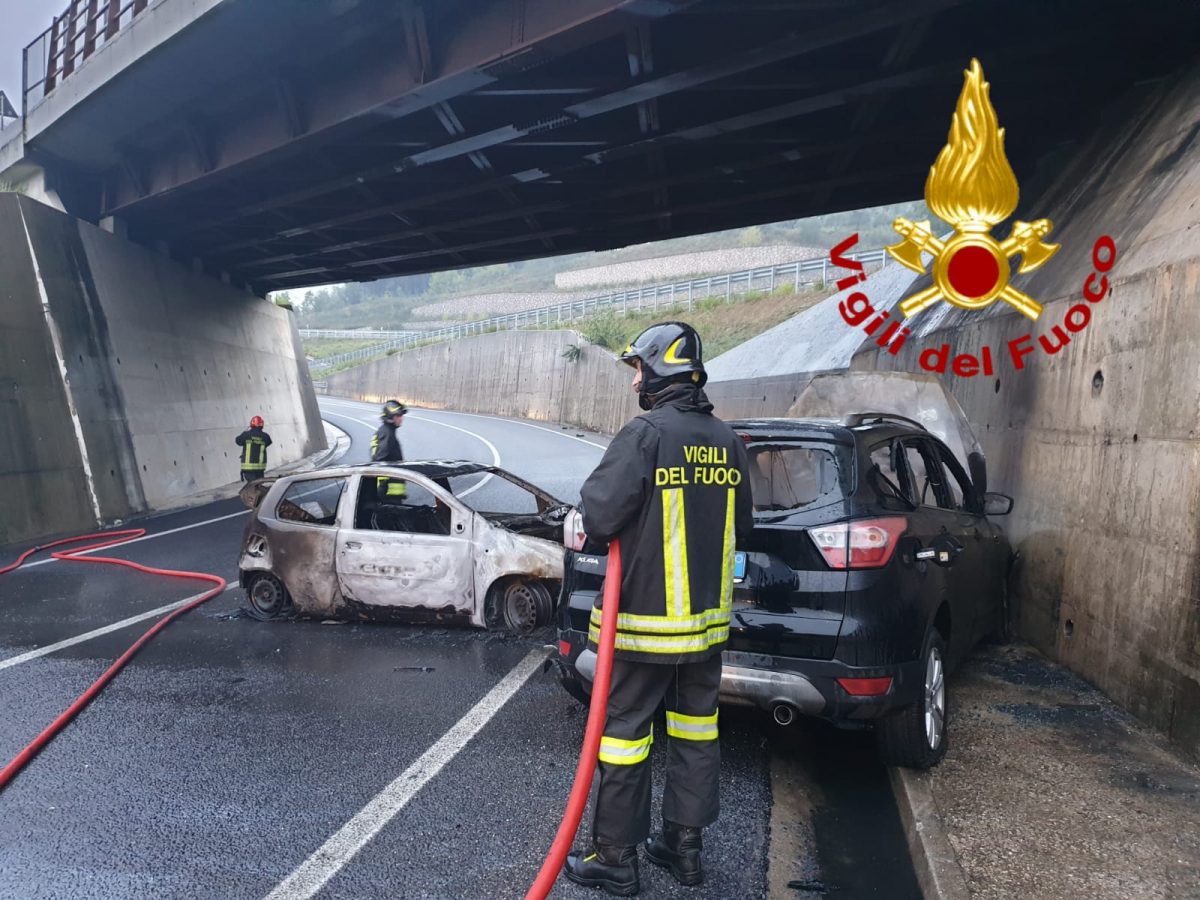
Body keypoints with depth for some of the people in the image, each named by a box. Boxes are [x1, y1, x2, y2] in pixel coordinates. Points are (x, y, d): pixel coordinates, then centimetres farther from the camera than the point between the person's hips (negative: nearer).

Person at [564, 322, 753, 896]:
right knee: (695, 731, 16)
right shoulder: (726, 441, 6)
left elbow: (599, 518, -20)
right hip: (708, 618, 7)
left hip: (646, 619, -6)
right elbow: (742, 525, 13)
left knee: (625, 735, 5)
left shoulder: (646, 434, -16)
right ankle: (684, 846, 28)